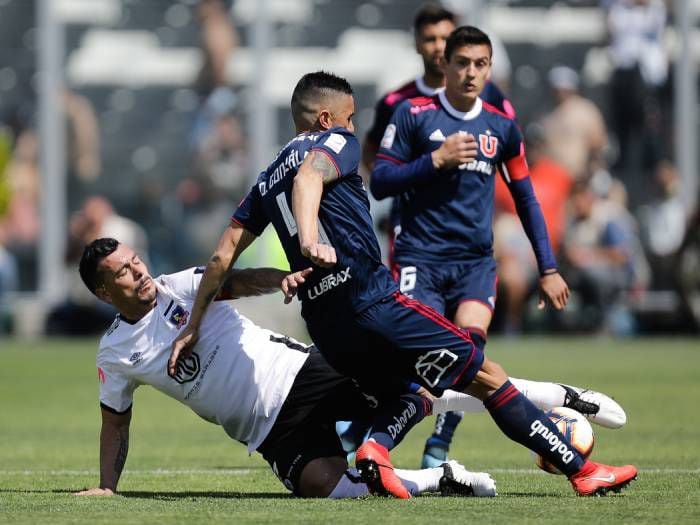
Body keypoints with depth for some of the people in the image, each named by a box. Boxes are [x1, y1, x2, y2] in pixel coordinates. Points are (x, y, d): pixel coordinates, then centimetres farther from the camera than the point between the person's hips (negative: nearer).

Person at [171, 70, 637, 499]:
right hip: (371, 302, -7)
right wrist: (310, 240, -37)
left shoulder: (267, 181, 23)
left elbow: (223, 257, 19)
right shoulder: (336, 142, 3)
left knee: (417, 389, 25)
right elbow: (308, 177, -20)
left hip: (326, 328, 7)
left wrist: (194, 326, 23)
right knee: (489, 376, -2)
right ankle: (581, 470, -5)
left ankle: (376, 447, -5)